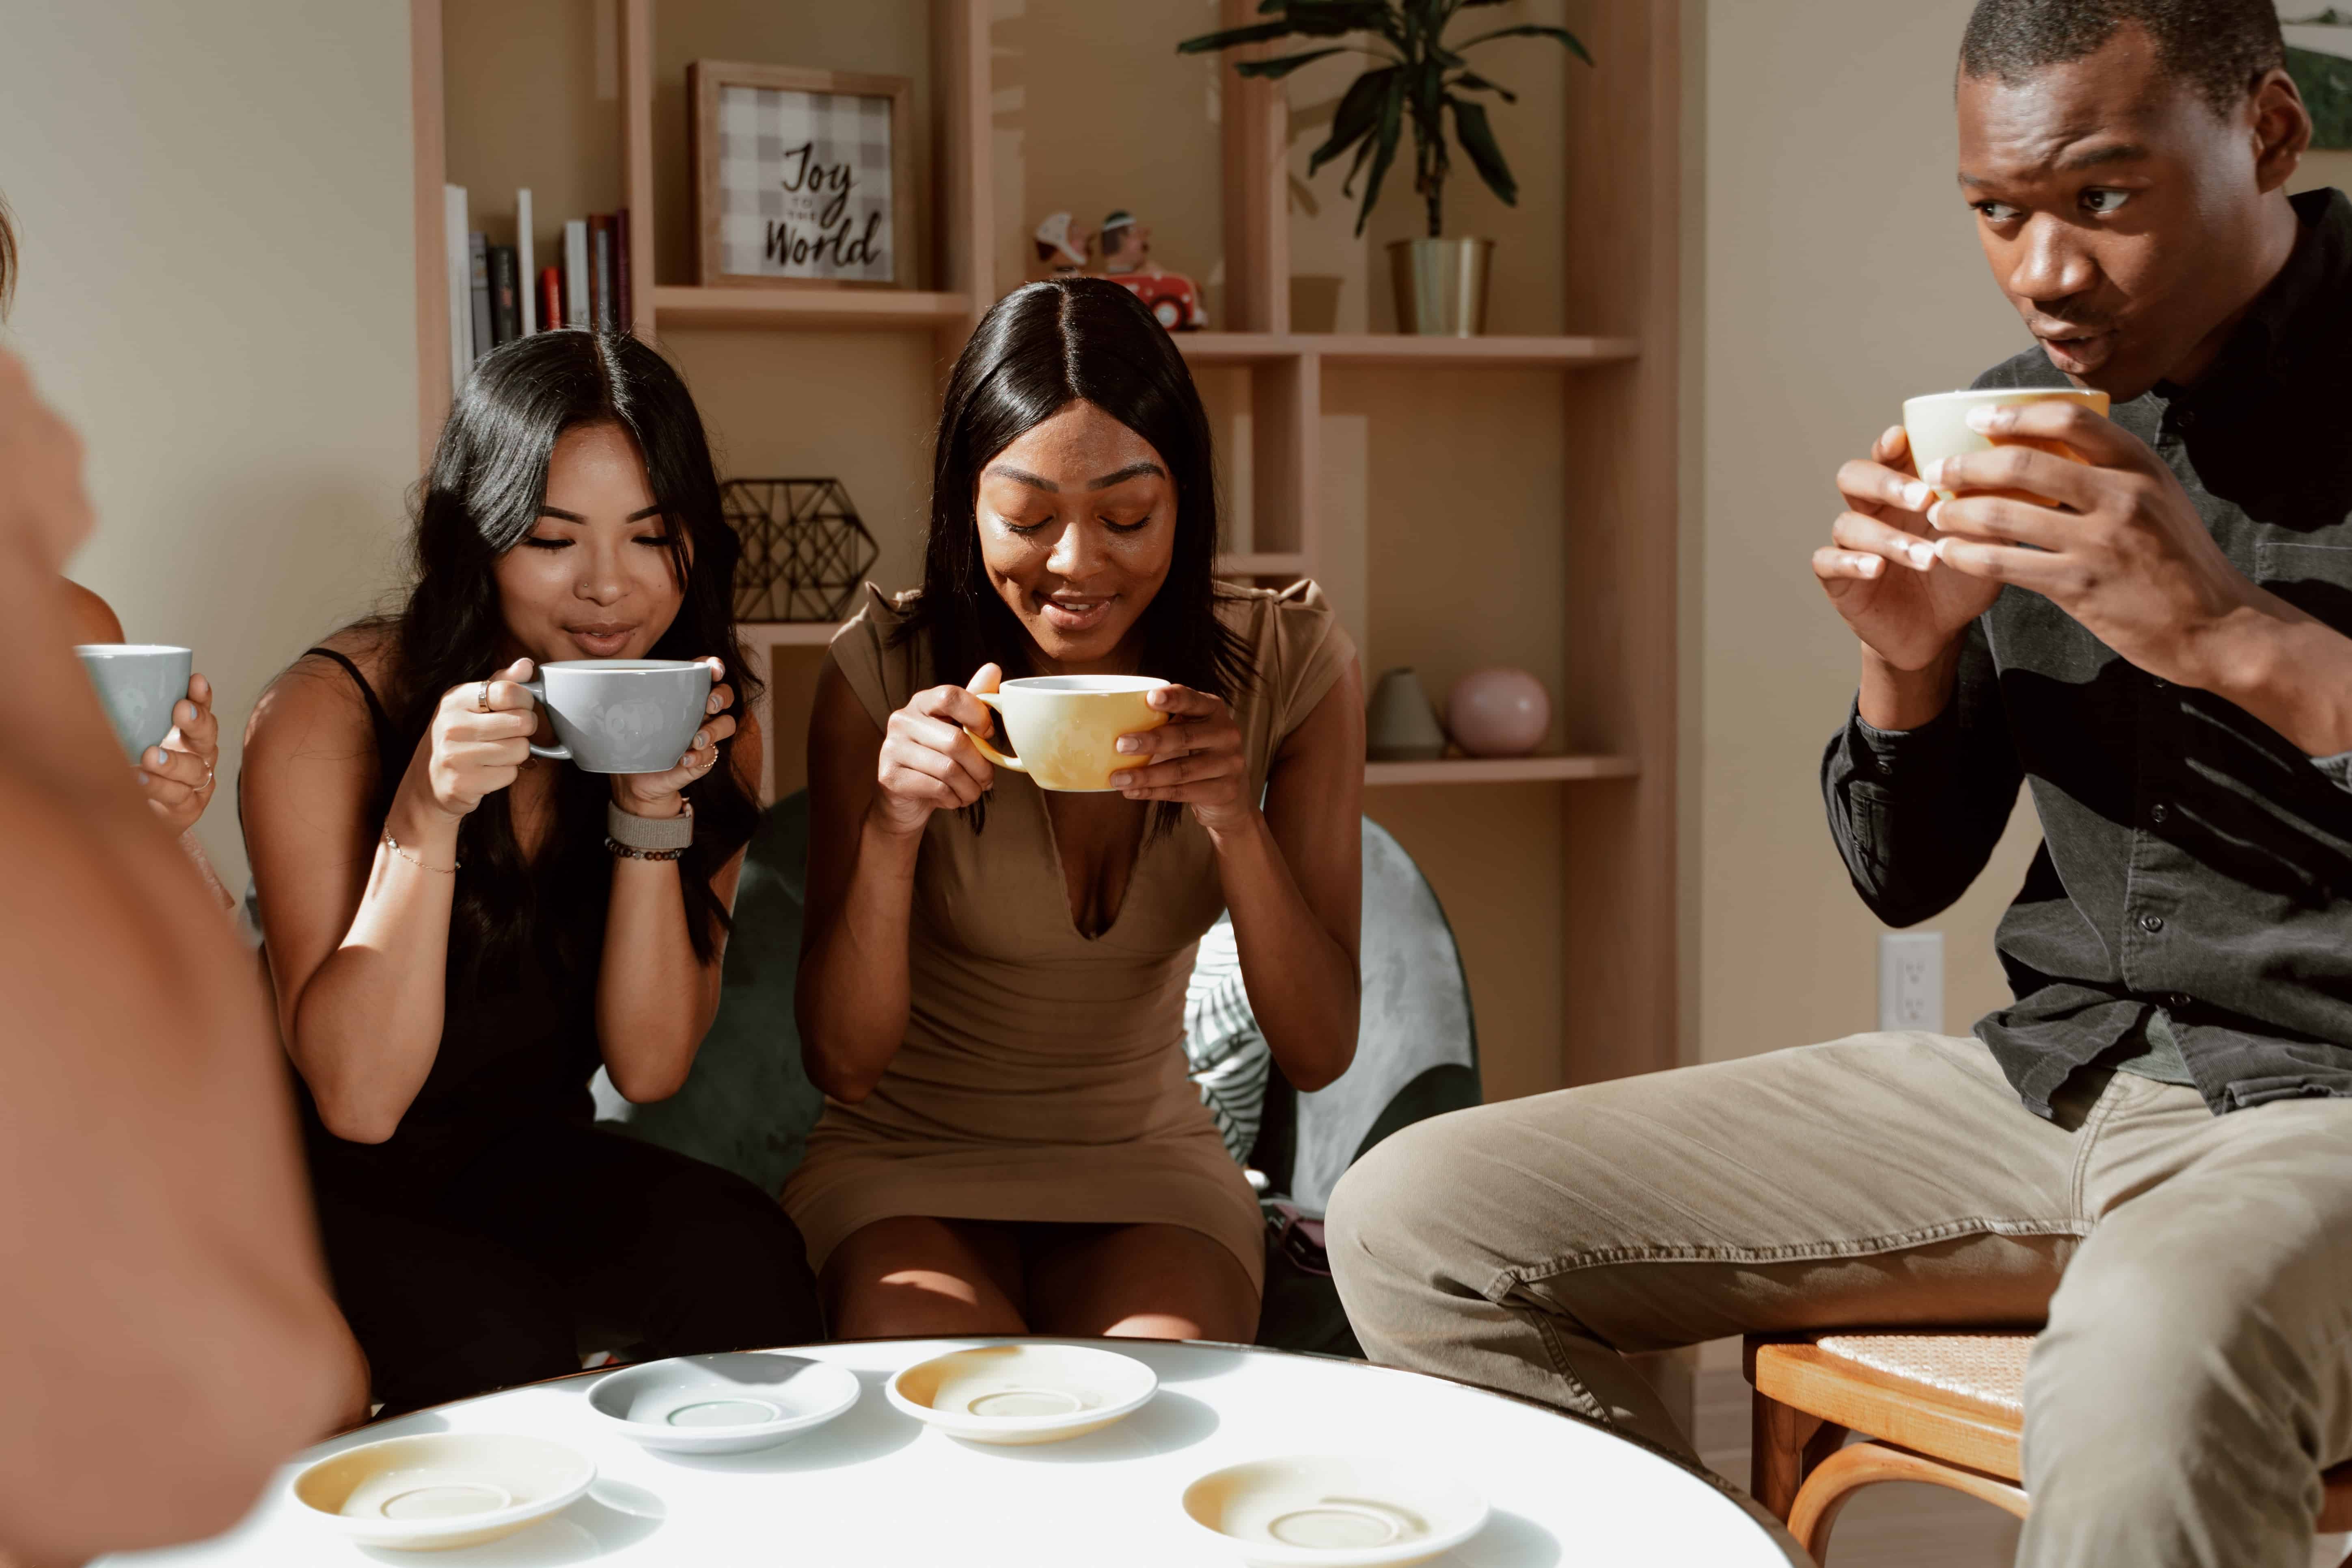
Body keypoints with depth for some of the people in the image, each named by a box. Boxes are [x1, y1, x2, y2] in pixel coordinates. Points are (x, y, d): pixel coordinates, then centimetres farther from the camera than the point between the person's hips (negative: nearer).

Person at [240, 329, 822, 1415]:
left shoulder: (712, 740, -3)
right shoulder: (326, 716, -16)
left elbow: (648, 1069, -8)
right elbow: (357, 1101, -20)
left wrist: (652, 809, -22)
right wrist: (425, 818, -32)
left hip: (533, 1167, 4)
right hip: (333, 1197, -3)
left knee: (740, 1254, -26)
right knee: (502, 1341, -32)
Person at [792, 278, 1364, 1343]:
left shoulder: (1288, 665, -9)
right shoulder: (885, 671, -13)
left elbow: (1319, 1053, -10)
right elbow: (842, 1061, -11)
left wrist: (1238, 822, -27)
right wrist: (891, 828, -29)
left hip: (1149, 1165, 1)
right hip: (908, 1162, -1)